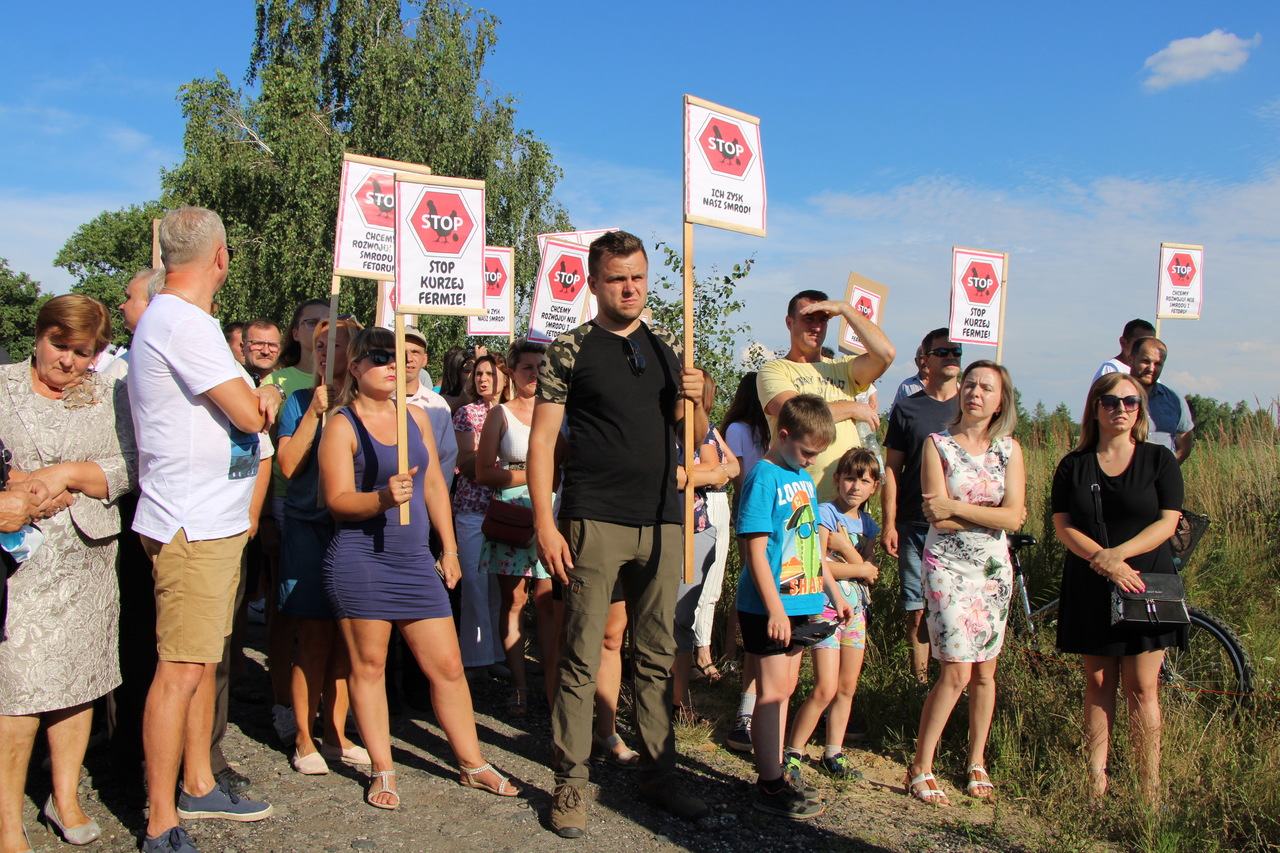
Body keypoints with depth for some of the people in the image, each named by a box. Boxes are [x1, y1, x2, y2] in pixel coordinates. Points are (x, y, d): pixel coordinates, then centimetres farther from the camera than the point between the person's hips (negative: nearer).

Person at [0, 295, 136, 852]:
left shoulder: (109, 397, 11)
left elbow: (127, 467, 1)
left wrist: (64, 474, -11)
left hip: (87, 557, 3)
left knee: (80, 681, 8)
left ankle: (65, 797, 25)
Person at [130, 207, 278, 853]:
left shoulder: (168, 317, 17)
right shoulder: (182, 321, -17)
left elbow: (241, 409, 14)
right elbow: (248, 415, -19)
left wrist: (255, 398, -8)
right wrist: (266, 400, 4)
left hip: (214, 523, 11)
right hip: (193, 526, -11)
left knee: (202, 660, 17)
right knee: (182, 669, -5)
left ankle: (198, 786, 30)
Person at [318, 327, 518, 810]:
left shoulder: (415, 415, 13)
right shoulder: (342, 425, -2)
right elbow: (338, 499, -10)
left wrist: (450, 549, 14)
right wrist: (384, 499, -29)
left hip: (415, 559, 5)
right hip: (360, 560, -4)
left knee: (447, 665, 6)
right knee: (369, 665, 5)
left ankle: (471, 763, 19)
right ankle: (382, 770, 19)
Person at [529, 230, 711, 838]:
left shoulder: (667, 349, 15)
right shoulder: (570, 350, 1)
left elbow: (694, 435, 19)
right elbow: (541, 440, -3)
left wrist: (695, 399, -4)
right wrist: (545, 524, -11)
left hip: (662, 522, 5)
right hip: (595, 522, -4)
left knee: (657, 655, 11)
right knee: (581, 660, -1)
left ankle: (658, 772, 23)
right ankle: (570, 784, 11)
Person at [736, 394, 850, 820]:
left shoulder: (804, 478, 12)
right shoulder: (765, 477, -13)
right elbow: (756, 548, -18)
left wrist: (834, 592, 20)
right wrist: (774, 608, -21)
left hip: (800, 602, 9)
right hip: (770, 607, -8)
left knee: (785, 688, 15)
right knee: (773, 691, -2)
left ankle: (775, 774, 26)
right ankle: (770, 786, 7)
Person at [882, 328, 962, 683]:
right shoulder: (907, 409, 6)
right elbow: (892, 469, 5)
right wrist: (889, 524, -2)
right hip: (915, 527, 0)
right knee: (917, 609, 3)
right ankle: (919, 681, 16)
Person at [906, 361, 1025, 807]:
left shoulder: (1009, 448, 3)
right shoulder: (938, 443, -4)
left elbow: (1015, 517, -9)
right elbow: (938, 518, -13)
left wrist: (957, 508, -16)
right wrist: (993, 514, -10)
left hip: (994, 568, 3)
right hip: (947, 566, -3)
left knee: (985, 671, 9)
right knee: (957, 671, -8)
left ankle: (977, 763, 26)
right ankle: (921, 768, 5)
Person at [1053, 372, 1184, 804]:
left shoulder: (1159, 460, 3)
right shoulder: (1073, 465, 6)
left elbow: (1167, 522, -5)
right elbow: (1063, 526, -1)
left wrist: (1117, 553, -17)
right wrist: (1103, 561, -17)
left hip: (1146, 586, -1)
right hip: (1090, 589, 1)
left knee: (1142, 690, -1)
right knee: (1098, 686, 6)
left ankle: (1150, 790, 6)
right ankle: (1095, 783, 10)